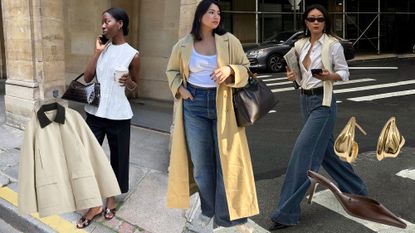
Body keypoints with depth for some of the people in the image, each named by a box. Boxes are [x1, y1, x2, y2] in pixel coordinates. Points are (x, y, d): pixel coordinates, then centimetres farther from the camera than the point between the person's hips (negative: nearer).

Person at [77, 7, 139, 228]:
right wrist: (97, 51, -5)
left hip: (118, 115, -3)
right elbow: (87, 77, -1)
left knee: (117, 157, 9)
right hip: (94, 112, 4)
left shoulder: (132, 54, -6)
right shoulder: (103, 47, 5)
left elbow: (134, 87, 4)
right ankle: (93, 204, 16)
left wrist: (128, 81, -18)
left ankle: (111, 198, 31)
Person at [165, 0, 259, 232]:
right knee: (200, 161, 8)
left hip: (222, 104, -1)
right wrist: (179, 88, 1)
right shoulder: (183, 45, 4)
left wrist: (230, 70, -18)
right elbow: (172, 70, 18)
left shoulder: (229, 41, 0)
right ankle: (209, 211, 26)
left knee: (227, 159, -2)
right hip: (194, 104, 2)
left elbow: (246, 68, 3)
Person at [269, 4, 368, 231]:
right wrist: (293, 75, -4)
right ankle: (355, 189, 37)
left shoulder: (333, 45, -8)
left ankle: (287, 212, -8)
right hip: (305, 100, 7)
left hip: (323, 101, -7)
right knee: (326, 150, 16)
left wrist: (329, 76, -23)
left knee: (303, 151, -13)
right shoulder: (300, 45, 9)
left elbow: (344, 73, -3)